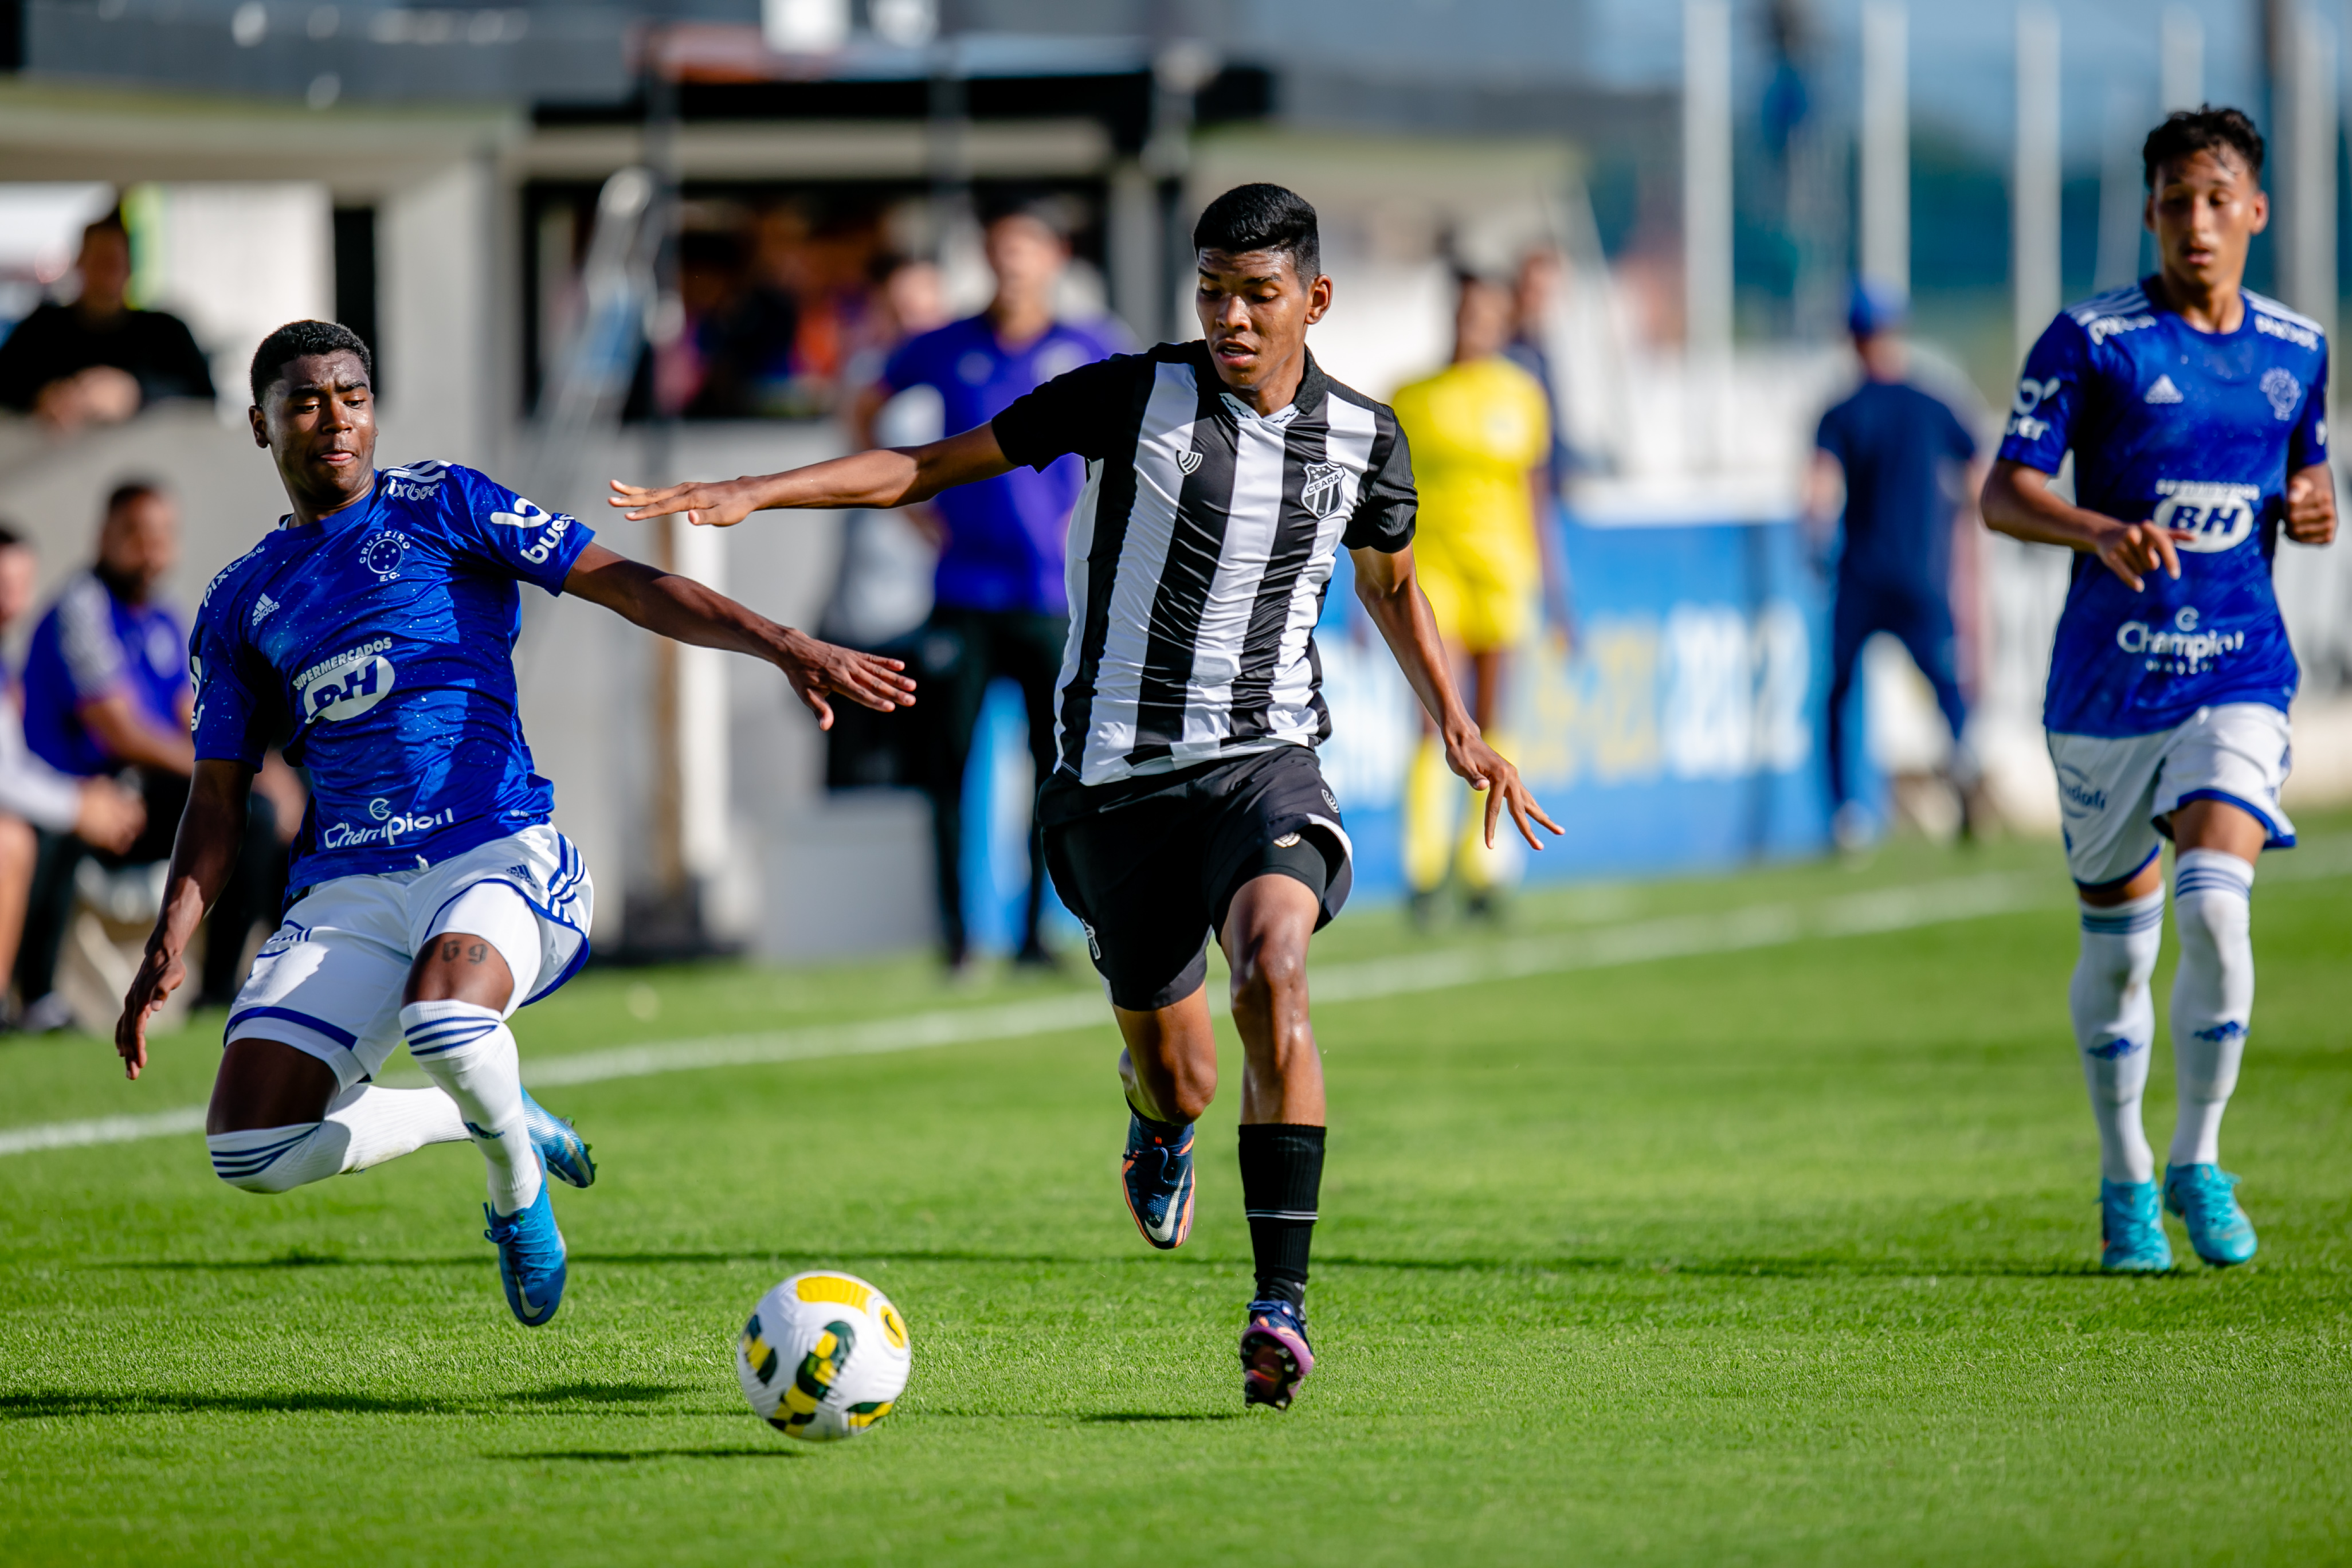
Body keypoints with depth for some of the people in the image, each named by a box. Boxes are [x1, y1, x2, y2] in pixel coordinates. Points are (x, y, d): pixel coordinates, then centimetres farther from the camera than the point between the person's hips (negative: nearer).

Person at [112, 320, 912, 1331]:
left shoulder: (437, 507, 7)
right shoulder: (241, 601, 17)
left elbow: (629, 589, 0)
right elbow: (217, 800, 18)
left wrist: (783, 646, -14)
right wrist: (171, 942, 2)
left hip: (496, 856, -4)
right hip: (348, 889, 4)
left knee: (445, 1022, -38)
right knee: (249, 1152, -14)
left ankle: (516, 1185, -2)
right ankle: (490, 1119, 13)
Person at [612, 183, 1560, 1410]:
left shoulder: (1362, 439, 4)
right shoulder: (1135, 398, -4)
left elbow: (1391, 582, 26)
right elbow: (930, 466, -2)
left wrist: (1455, 722, 15)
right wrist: (754, 493, -11)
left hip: (1266, 765, 0)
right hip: (1117, 778, 0)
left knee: (1273, 967, -30)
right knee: (1177, 1075, 4)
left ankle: (1282, 1303, -29)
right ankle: (1161, 1124, 48)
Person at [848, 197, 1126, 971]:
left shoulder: (1088, 352, 2)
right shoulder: (944, 350, 3)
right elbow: (867, 410, 17)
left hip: (1051, 594, 0)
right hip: (963, 592, 0)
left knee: (1060, 763, -3)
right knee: (949, 757, -3)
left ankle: (1036, 928, 6)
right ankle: (954, 927, 5)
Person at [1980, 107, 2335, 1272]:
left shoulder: (2296, 350, 8)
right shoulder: (2092, 341, -5)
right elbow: (2003, 492, -9)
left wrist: (2316, 510, -4)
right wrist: (2099, 530, -28)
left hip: (2240, 671, 1)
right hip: (2107, 681, -1)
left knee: (2216, 908, -19)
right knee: (2117, 937, 8)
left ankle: (2200, 1163, -3)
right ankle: (2125, 1181, 25)